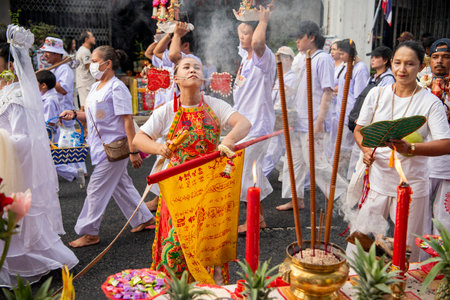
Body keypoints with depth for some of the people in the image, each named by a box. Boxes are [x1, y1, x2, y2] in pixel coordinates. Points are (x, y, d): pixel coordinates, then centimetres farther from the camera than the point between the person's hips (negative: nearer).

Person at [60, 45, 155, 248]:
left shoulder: (116, 88, -15)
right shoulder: (96, 87, 13)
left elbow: (127, 120, -18)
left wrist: (133, 151, -21)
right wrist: (74, 115, 2)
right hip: (101, 146, 9)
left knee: (97, 189, -2)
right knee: (120, 185, 16)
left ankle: (89, 232, 11)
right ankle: (144, 218, 30)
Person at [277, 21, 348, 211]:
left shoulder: (323, 58, -10)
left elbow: (327, 91, -17)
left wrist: (320, 121, -22)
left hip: (311, 124, -9)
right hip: (298, 122, 9)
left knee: (316, 163, -5)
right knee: (294, 161, 12)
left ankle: (344, 194, 10)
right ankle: (297, 199, 22)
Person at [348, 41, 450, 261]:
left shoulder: (430, 102, -6)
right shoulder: (377, 94, 3)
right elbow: (359, 130, 9)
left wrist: (410, 148, -30)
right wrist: (366, 150, -12)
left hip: (412, 187, -2)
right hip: (376, 181, 2)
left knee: (407, 249, 7)